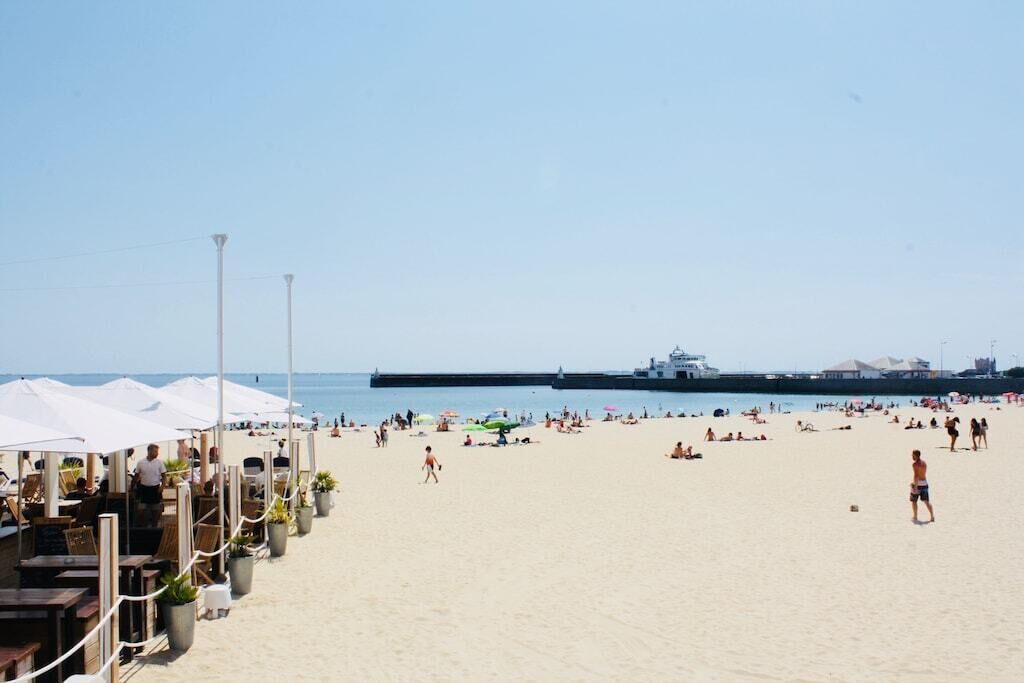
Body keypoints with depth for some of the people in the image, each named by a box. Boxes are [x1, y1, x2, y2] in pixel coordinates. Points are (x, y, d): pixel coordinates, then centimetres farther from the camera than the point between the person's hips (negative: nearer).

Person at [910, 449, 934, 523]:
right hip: (925, 483, 7)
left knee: (914, 501, 9)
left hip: (917, 484, -7)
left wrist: (915, 487, -24)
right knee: (927, 501, 9)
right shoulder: (924, 463, 10)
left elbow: (916, 476, -23)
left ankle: (915, 517, 13)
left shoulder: (915, 464, -15)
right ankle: (932, 517, 2)